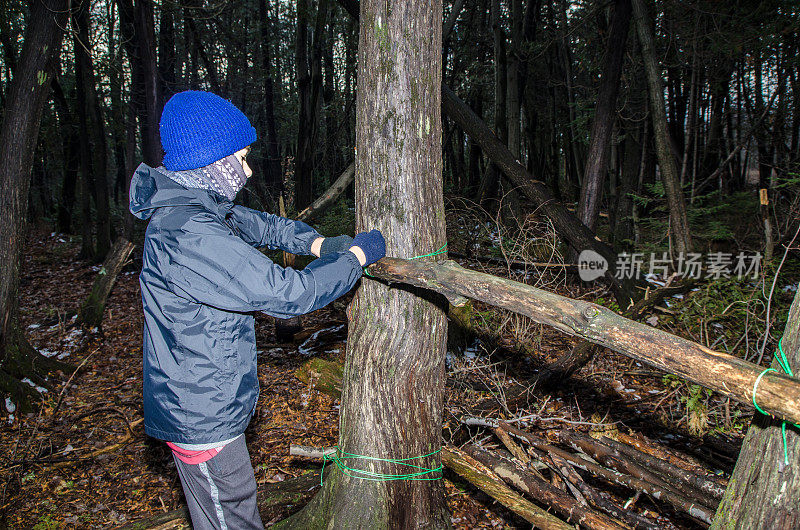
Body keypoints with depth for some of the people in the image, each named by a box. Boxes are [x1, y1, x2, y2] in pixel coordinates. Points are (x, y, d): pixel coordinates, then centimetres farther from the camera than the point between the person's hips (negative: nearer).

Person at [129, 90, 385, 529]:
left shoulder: (196, 208, 2)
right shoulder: (188, 236, -31)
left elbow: (261, 225, 16)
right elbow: (286, 293, -31)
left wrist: (318, 243, 0)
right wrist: (356, 255, -18)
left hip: (203, 405, 10)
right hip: (202, 415, -10)